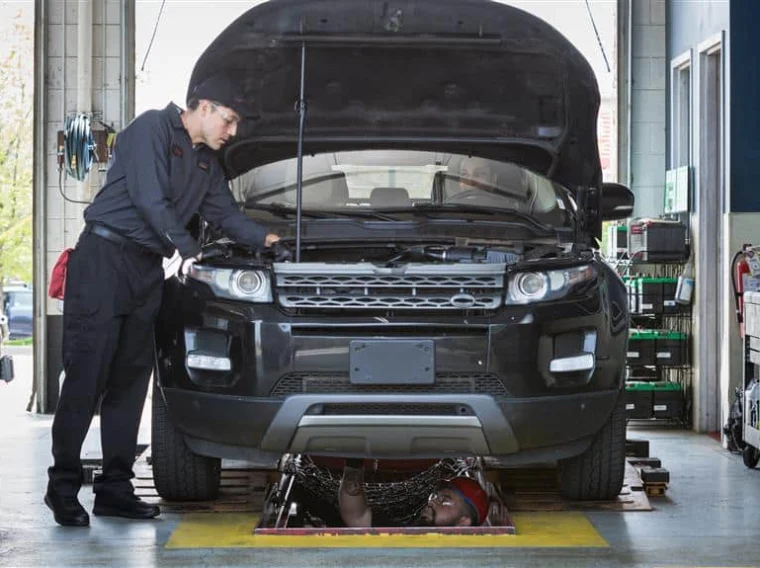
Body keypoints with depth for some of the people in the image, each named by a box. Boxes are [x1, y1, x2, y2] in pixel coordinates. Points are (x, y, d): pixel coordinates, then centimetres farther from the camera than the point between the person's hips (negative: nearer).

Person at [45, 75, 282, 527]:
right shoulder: (152, 129, -9)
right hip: (105, 257, -9)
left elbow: (225, 213, 24)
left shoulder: (207, 162, 19)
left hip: (147, 269, 9)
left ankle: (115, 487, 9)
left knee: (131, 378, 6)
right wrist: (188, 249, -15)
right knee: (87, 373, -10)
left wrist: (265, 238, 10)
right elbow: (150, 200, -16)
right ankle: (63, 486, -6)